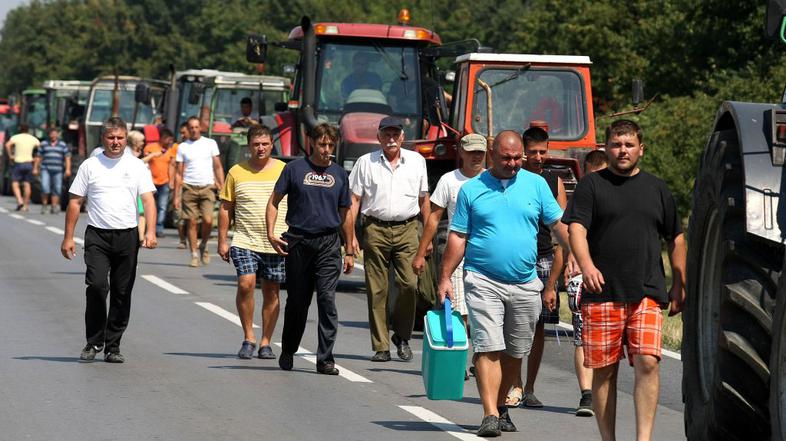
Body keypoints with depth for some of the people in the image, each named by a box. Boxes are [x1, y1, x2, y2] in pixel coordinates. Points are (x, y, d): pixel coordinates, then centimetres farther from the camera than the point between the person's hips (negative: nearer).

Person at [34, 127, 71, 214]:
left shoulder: (62, 145, 9)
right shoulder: (44, 144, 10)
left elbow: (67, 157, 3)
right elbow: (38, 157, 12)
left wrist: (68, 169, -7)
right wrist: (35, 168, 6)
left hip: (58, 170, 1)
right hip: (45, 169, -1)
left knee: (56, 189, 0)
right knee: (45, 187, -15)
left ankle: (54, 207, 8)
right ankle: (44, 205, -1)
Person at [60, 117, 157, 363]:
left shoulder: (137, 167, 7)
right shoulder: (90, 166, 6)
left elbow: (148, 199, 0)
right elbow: (75, 202, 8)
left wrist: (151, 231, -14)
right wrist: (68, 237, 3)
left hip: (127, 236, 1)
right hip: (97, 235, -1)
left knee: (122, 293, 4)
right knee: (97, 286, -16)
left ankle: (112, 347, 13)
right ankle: (94, 343, -4)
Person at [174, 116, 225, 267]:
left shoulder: (210, 144, 8)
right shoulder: (183, 147, 9)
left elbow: (218, 167, 11)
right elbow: (179, 173, 10)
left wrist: (222, 187, 1)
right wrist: (176, 195, 5)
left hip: (207, 187, -1)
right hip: (189, 188, 1)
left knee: (208, 220, -13)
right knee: (192, 222, -2)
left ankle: (204, 245, 13)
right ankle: (194, 255, 7)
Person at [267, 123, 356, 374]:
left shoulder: (339, 174, 11)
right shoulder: (295, 169, 4)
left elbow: (345, 214, 17)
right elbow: (274, 202, 6)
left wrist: (349, 251, 14)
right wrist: (271, 233, -8)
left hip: (329, 243, 1)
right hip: (298, 241, -1)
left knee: (327, 299, -10)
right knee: (297, 301, 9)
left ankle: (325, 359, -9)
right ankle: (288, 352, 28)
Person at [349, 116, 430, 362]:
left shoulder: (416, 161, 11)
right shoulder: (366, 162, 6)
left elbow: (424, 200, 17)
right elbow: (354, 200, 5)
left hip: (407, 230, 1)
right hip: (375, 229, -1)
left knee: (409, 283, -11)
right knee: (377, 290, -1)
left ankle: (402, 336, 10)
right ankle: (381, 347, 3)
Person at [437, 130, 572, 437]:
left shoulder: (536, 185, 7)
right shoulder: (471, 190, 4)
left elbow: (559, 224, 4)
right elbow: (458, 237, 5)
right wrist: (445, 279, -1)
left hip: (525, 284, 3)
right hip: (483, 282, -3)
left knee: (515, 352, 10)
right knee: (488, 348, -12)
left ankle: (501, 405, 25)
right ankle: (490, 414, -15)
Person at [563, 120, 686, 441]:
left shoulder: (656, 189, 16)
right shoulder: (591, 186, 6)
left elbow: (676, 239, 22)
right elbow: (576, 228, -7)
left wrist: (680, 286, 19)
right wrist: (586, 264, -26)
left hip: (647, 294, 1)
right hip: (602, 293, -1)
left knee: (647, 362, -13)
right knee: (604, 370, 2)